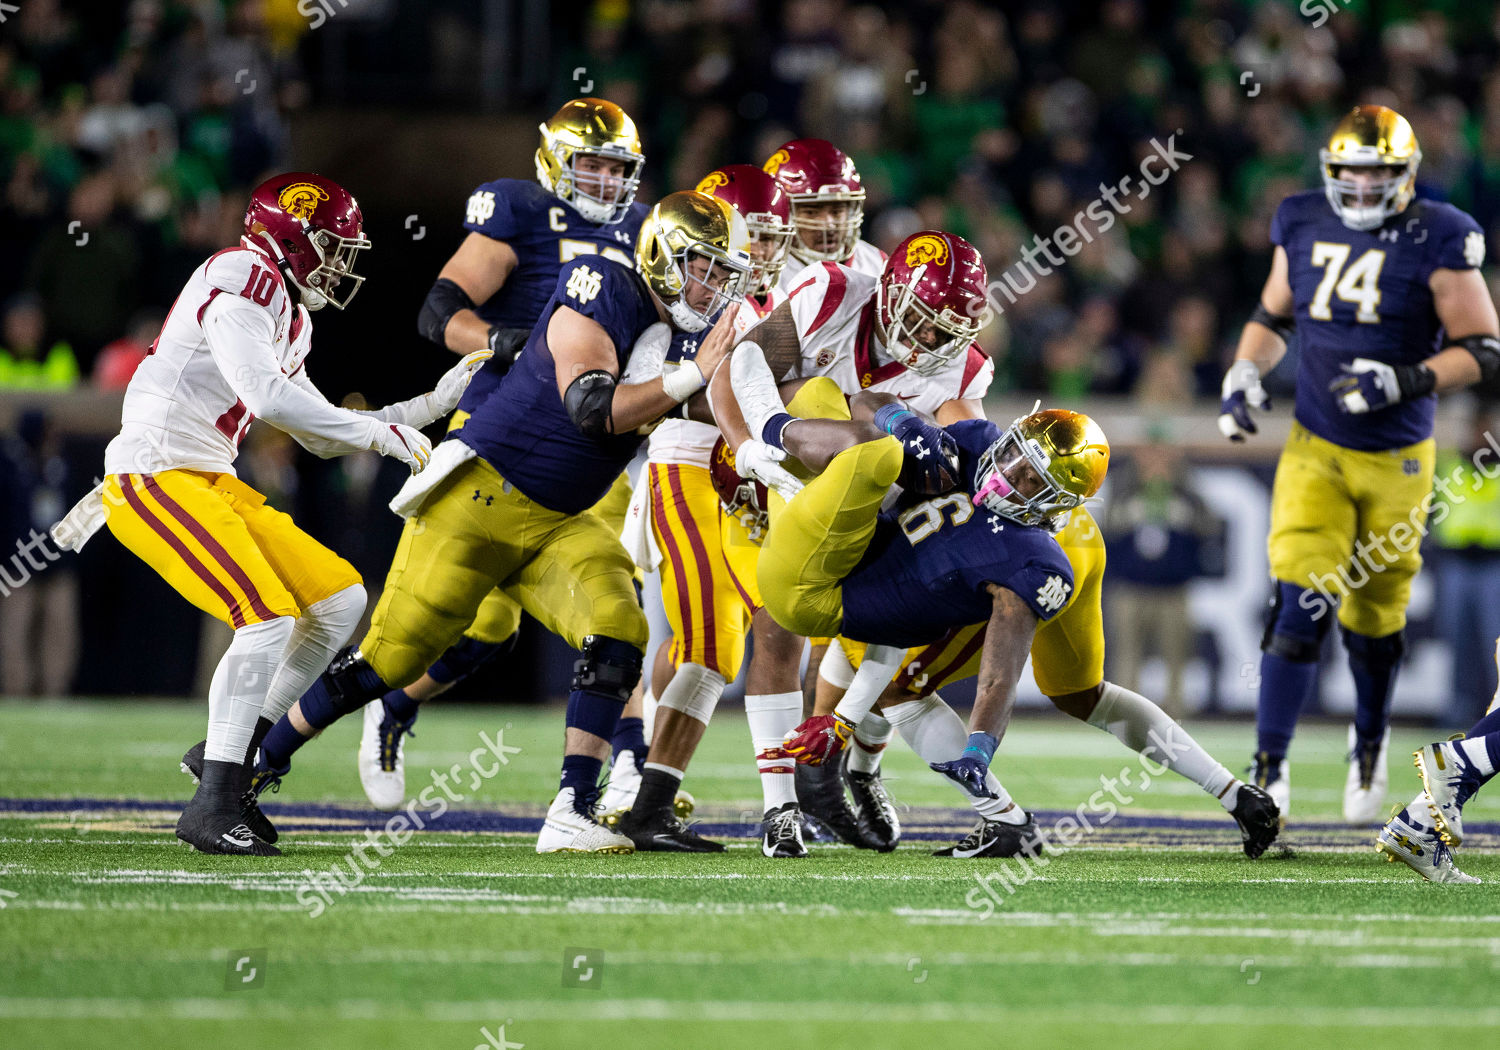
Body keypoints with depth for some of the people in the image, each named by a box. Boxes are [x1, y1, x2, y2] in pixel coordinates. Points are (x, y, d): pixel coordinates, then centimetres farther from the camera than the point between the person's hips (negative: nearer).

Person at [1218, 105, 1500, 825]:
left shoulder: (1436, 242, -11)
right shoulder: (1304, 227, 1)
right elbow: (1273, 316, 17)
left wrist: (1406, 381, -23)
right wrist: (1245, 374, -1)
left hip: (1396, 459, -1)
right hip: (1315, 449, 2)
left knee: (1374, 619, 11)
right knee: (1299, 607, -14)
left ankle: (1370, 741, 40)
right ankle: (1269, 768, -9)